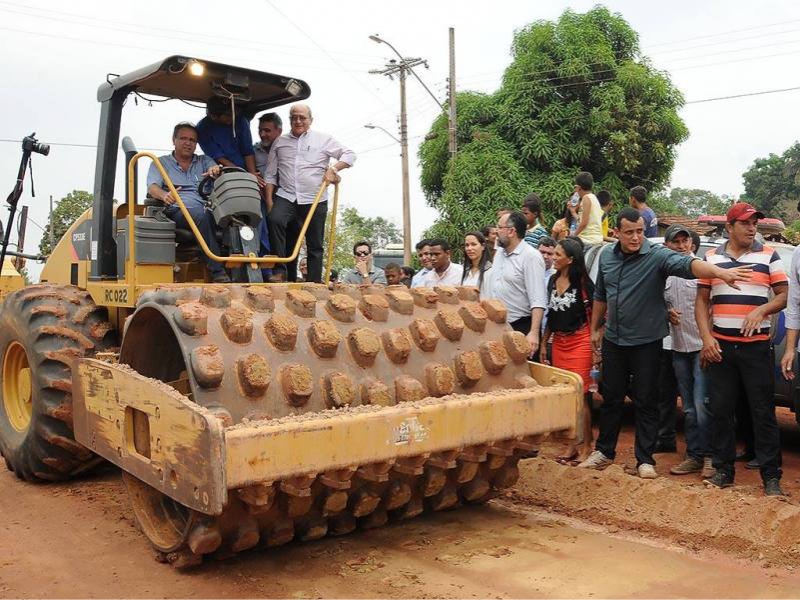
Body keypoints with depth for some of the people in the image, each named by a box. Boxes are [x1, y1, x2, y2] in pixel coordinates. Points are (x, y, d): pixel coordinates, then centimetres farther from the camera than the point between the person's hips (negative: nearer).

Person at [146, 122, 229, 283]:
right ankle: (218, 273, -44)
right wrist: (165, 196, -21)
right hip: (177, 212, -3)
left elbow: (216, 169, 9)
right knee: (202, 214, -38)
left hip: (207, 211, 3)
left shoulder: (204, 161, 29)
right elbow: (152, 187, 4)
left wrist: (216, 170, -18)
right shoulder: (161, 163, 21)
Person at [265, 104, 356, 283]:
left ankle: (315, 283, 9)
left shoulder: (323, 140, 7)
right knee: (275, 220, -28)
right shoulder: (280, 142, 13)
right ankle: (280, 270, -23)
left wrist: (333, 169, -8)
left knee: (315, 245, 2)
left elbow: (349, 155, 8)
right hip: (286, 197, 1)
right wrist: (269, 200, 4)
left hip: (315, 200, 0)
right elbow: (271, 174, 13)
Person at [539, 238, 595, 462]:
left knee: (580, 395, -4)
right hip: (558, 342, 6)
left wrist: (594, 341, -11)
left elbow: (593, 312, -7)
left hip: (579, 342, -6)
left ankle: (586, 445, 7)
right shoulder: (553, 281, 11)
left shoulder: (582, 282, -8)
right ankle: (573, 444, 17)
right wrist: (543, 343, 15)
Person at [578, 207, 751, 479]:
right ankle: (604, 452, 27)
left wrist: (720, 272, -51)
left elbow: (687, 264, -33)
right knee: (611, 399, 14)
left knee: (646, 403, 4)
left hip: (646, 343, -4)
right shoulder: (607, 257, 4)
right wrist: (595, 328, 20)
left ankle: (645, 459, 14)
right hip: (613, 341, 5)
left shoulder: (657, 256, -14)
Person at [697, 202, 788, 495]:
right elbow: (702, 301, 9)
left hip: (757, 346, -2)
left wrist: (761, 310, -15)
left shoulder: (769, 256, 5)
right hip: (719, 346, 2)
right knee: (721, 410, 6)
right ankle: (723, 470, 18)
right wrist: (706, 338, -2)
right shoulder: (711, 258, 8)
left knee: (763, 412, 0)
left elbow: (783, 295, 5)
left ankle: (771, 476, 7)